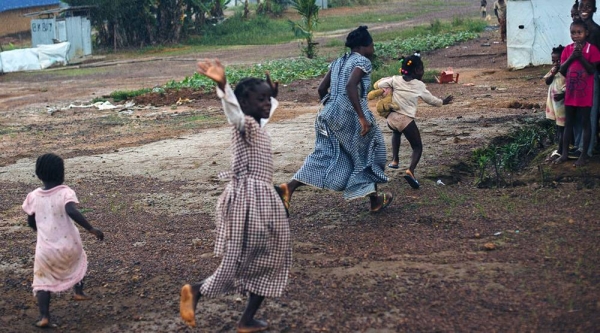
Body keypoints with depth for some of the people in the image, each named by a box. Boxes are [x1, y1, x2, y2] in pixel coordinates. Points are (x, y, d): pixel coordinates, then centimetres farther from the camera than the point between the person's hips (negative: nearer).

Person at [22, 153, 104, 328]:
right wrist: (91, 229, -26)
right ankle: (78, 291, 30)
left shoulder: (34, 196, 0)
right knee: (77, 258, 32)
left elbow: (31, 223, 9)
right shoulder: (65, 193, -10)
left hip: (46, 249, 1)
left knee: (43, 281, 11)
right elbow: (72, 211, -29)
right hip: (68, 246, -1)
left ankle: (44, 317, -4)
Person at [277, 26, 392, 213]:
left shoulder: (338, 62, 17)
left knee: (324, 155, 7)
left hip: (330, 115, 7)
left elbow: (322, 89, 15)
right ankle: (375, 201, 22)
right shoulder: (362, 61, -7)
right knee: (368, 155, 11)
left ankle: (289, 187, -10)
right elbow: (351, 86, -24)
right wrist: (362, 117, -26)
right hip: (350, 116, -7)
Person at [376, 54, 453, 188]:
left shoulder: (396, 80, 2)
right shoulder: (420, 86, 0)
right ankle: (410, 171, -16)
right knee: (417, 147, 12)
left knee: (396, 132, 40)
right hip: (407, 121, -4)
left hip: (392, 119, 4)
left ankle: (395, 160, 30)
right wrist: (443, 102, 30)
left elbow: (379, 84, 4)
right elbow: (431, 100, 12)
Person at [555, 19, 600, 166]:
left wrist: (581, 56, -22)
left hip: (585, 93, -4)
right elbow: (562, 70, -1)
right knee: (568, 123, 11)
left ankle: (584, 155, 10)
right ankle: (564, 153, 19)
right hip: (570, 92, 5)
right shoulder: (567, 49, 4)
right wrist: (571, 57, -15)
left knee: (585, 123, 3)